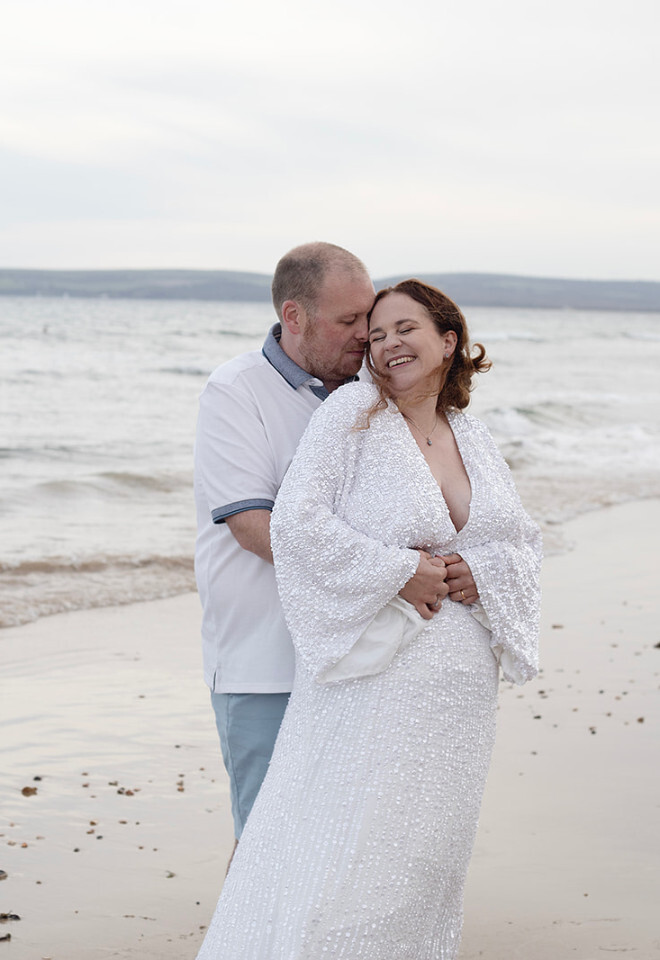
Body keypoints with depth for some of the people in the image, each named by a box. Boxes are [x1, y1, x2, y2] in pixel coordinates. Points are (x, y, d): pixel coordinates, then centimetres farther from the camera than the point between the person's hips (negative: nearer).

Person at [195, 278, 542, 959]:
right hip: (373, 670, -6)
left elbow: (521, 540, 15)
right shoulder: (353, 414, -6)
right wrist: (405, 570, -16)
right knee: (340, 846, -8)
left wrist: (478, 570, -7)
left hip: (460, 679, 6)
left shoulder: (473, 440, 12)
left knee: (425, 848, 13)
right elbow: (297, 522, -16)